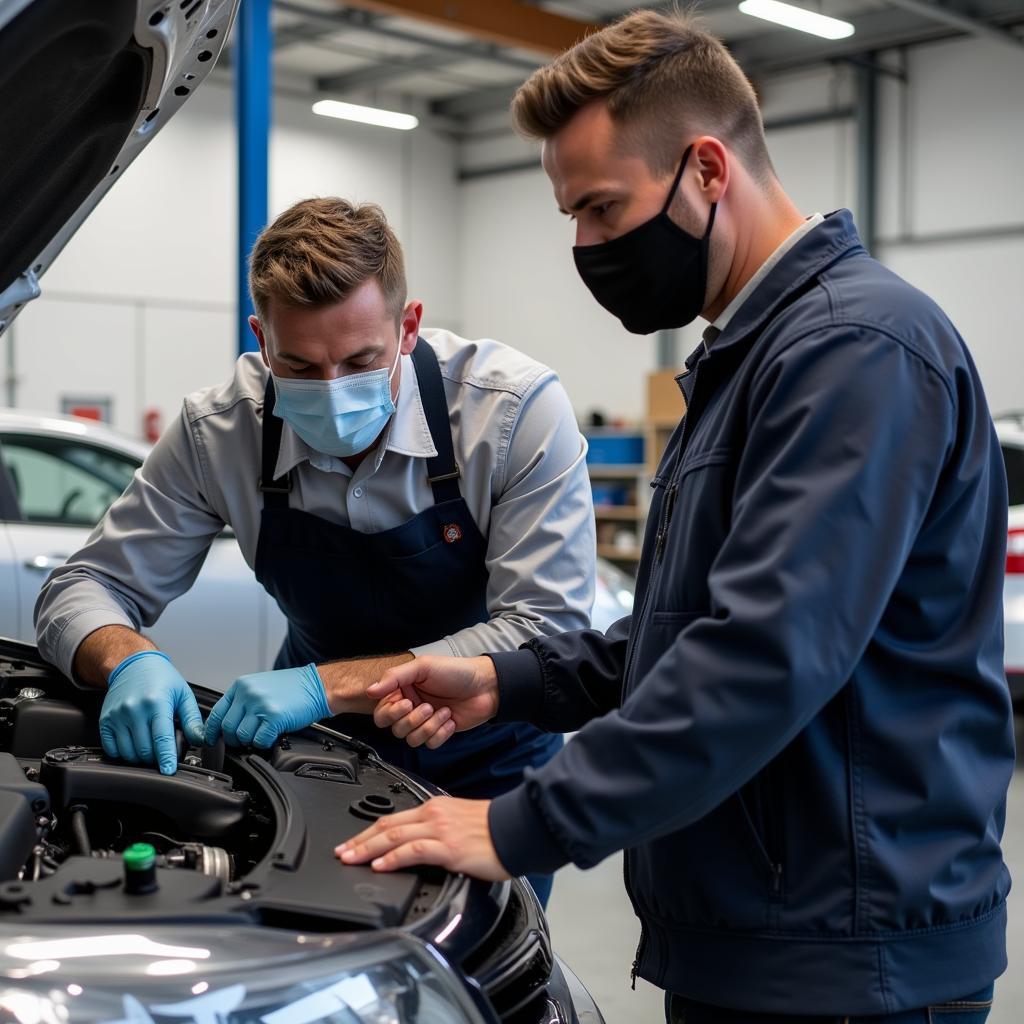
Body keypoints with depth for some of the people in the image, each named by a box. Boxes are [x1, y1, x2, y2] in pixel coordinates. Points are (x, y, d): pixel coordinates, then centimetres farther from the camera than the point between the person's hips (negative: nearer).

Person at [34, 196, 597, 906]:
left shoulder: (518, 407, -25)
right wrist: (130, 661, -31)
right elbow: (85, 588, -6)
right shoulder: (219, 430, -15)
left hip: (485, 761, -2)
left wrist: (330, 682, -35)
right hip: (322, 743, 2)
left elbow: (547, 630, -28)